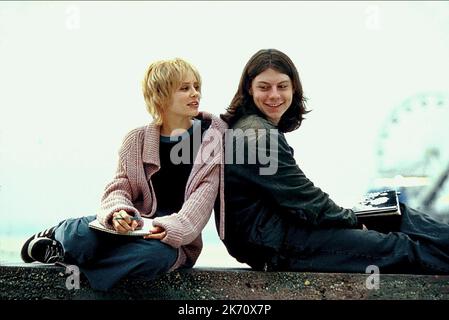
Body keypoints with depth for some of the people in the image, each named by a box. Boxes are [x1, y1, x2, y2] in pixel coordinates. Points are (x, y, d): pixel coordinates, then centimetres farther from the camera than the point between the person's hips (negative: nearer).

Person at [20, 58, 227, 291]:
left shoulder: (213, 138, 1)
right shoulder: (137, 140, 5)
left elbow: (204, 195, -7)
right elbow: (119, 187, 1)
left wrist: (174, 228, -25)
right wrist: (118, 212, -24)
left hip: (176, 241, 0)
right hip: (136, 226, 0)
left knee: (157, 252, -37)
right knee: (88, 233, -33)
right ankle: (58, 235, 4)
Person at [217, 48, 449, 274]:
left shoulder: (265, 128, 15)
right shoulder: (256, 135, -17)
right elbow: (302, 197, -16)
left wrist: (349, 217, 5)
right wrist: (354, 222, -3)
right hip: (273, 245, -10)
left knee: (398, 214, 7)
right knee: (405, 251, -14)